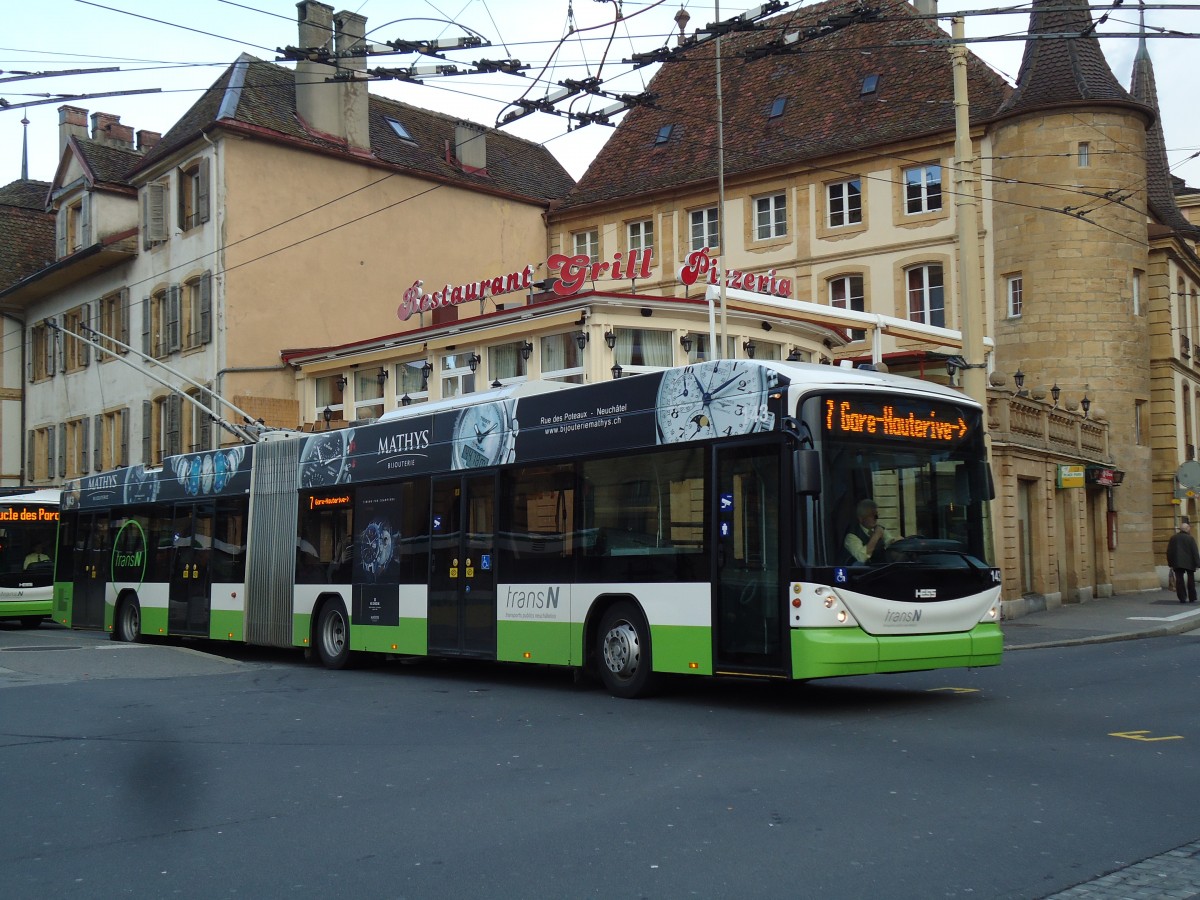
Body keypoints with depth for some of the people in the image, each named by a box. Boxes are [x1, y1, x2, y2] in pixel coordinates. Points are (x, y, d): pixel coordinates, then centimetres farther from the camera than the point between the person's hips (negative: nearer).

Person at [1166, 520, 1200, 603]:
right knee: (1191, 580, 11)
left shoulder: (1173, 538, 3)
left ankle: (1182, 598, -5)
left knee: (1179, 580, 1)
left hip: (1177, 563, 2)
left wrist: (1170, 563, 11)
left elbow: (1169, 552, 5)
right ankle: (1192, 598, 13)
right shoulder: (1190, 538, -7)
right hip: (1189, 563, -2)